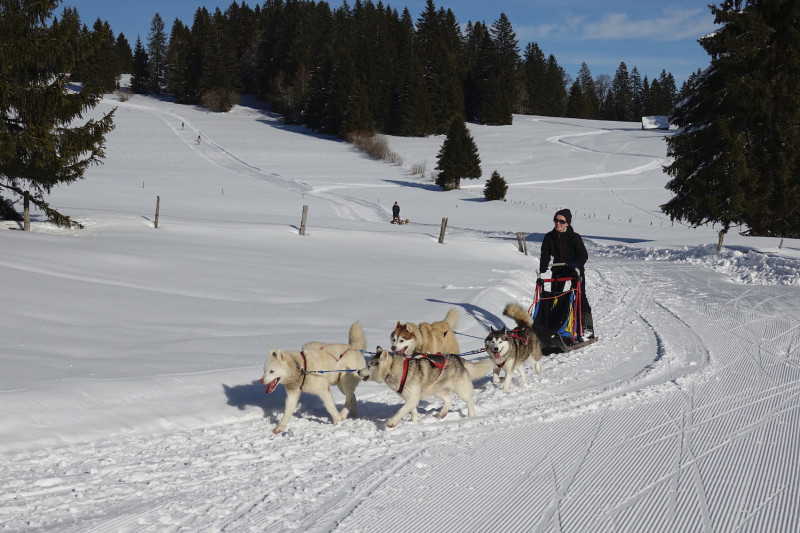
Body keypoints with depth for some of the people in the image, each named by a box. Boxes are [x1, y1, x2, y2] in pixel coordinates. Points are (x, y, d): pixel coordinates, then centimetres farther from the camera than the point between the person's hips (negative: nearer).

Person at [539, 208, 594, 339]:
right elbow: (545, 254, -2)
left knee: (580, 297, -9)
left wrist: (576, 264, -41)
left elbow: (583, 255, -21)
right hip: (558, 270, 4)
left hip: (575, 270, -4)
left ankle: (587, 327, -3)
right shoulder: (549, 237, -5)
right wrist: (543, 267, -22)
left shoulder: (574, 237, -17)